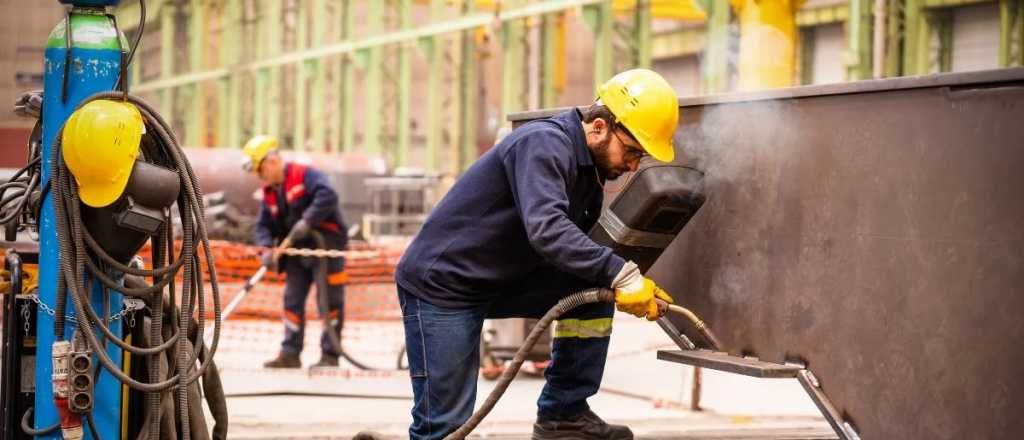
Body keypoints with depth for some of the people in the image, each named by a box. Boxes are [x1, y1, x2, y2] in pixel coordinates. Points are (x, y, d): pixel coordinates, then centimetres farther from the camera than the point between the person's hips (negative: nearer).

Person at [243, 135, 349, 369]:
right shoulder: (269, 192, 11)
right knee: (292, 300, 6)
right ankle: (290, 354, 10)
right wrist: (266, 248, -7)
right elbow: (264, 224, 11)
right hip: (297, 252, 8)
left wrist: (307, 221, -31)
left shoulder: (305, 175, -14)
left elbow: (327, 196, -29)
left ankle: (330, 355, 2)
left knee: (329, 301, -3)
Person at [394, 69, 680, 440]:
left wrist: (639, 286, -9)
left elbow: (585, 250, 9)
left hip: (503, 280, 9)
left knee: (594, 289, -5)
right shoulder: (543, 144, -24)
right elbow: (547, 229, -39)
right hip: (441, 283, -8)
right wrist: (619, 273, -41)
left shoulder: (589, 170, 5)